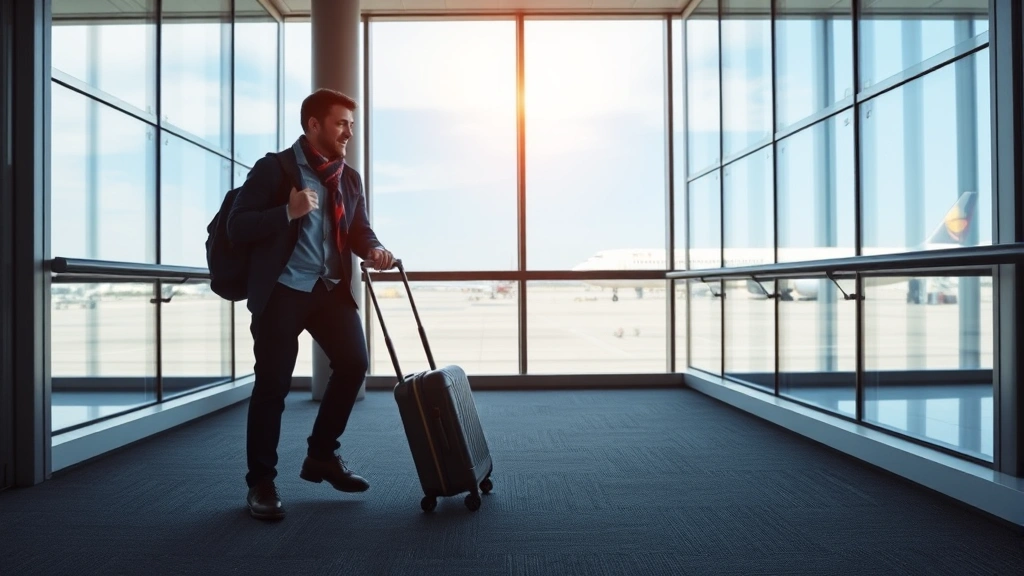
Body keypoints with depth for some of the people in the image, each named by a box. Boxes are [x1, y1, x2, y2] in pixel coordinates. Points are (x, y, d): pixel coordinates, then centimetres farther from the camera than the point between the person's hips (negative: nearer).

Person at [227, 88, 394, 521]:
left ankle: (322, 456, 19)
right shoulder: (273, 168, -2)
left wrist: (373, 249, -11)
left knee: (354, 362, -2)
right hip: (282, 290, -5)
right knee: (273, 384, -3)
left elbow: (359, 229, 12)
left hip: (332, 288, 5)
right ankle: (261, 482, 13)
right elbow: (236, 228, -8)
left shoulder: (349, 178, 14)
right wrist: (288, 211, -23)